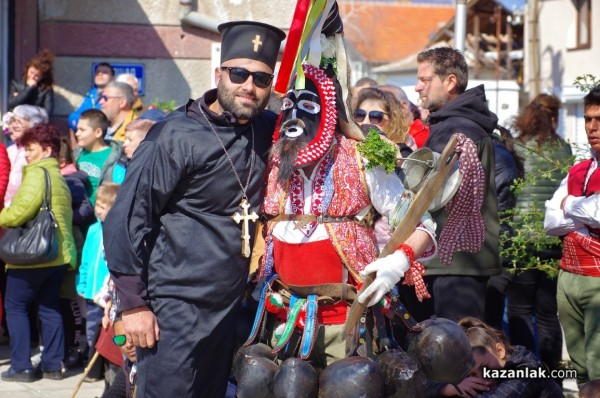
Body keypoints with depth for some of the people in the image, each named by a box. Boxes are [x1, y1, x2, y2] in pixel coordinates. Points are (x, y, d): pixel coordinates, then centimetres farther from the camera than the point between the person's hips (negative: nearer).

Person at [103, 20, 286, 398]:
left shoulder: (266, 131, 3)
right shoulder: (176, 136, -14)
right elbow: (127, 219, -13)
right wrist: (133, 304, -14)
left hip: (230, 306, 6)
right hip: (175, 309, -6)